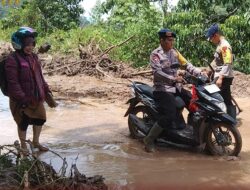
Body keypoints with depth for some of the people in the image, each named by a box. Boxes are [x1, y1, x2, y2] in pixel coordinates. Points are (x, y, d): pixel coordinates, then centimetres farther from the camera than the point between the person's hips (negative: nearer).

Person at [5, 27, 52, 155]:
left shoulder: (34, 57, 7)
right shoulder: (12, 60, -18)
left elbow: (39, 76, 16)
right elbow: (13, 83, -21)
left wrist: (45, 89, 12)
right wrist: (22, 99, -24)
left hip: (36, 97, 7)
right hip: (22, 100, -7)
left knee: (40, 119, 16)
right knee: (23, 122, 7)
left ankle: (36, 142, 36)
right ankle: (23, 145, 28)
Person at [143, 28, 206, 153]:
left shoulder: (174, 52, 11)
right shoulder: (155, 54, -11)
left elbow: (186, 65, 8)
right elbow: (157, 73, -24)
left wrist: (200, 73, -5)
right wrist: (174, 79, -33)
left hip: (175, 87, 8)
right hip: (162, 89, -8)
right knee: (170, 116, -23)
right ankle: (149, 139, -10)